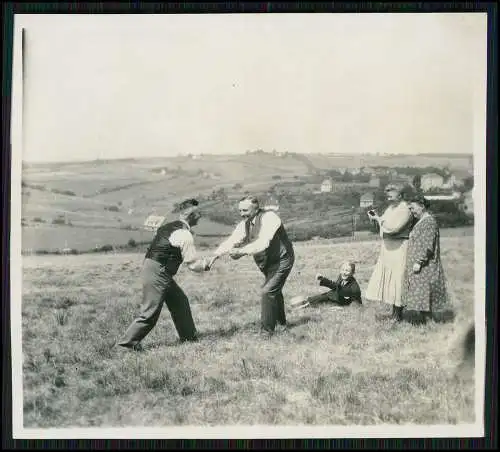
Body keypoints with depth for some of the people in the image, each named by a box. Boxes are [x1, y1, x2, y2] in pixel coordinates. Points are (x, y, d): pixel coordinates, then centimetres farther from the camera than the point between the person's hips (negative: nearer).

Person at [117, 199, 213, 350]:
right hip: (157, 274, -10)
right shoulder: (184, 234, -15)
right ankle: (127, 342, 6)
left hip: (150, 268, 10)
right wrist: (206, 264, 7)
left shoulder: (168, 227, 12)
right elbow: (193, 264, -11)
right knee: (150, 313, -3)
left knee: (179, 301, 17)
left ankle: (188, 336, 28)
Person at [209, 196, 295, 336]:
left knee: (267, 292, -17)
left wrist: (241, 251, -46)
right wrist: (216, 254, -26)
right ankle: (281, 324, 43)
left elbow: (262, 243, -37)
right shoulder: (244, 224, -2)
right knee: (274, 292, 22)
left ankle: (267, 331, -5)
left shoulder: (269, 217, -25)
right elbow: (231, 241, -11)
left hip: (281, 261, -9)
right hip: (267, 263, 9)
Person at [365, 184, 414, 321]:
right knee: (390, 279, 12)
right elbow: (385, 224, 17)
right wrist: (376, 217, 0)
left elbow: (392, 227, -24)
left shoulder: (404, 210, -15)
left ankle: (398, 315, 5)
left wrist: (378, 219, -11)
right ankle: (394, 312, 22)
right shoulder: (391, 208, 14)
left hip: (398, 248, -9)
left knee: (397, 279, -4)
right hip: (388, 247, 9)